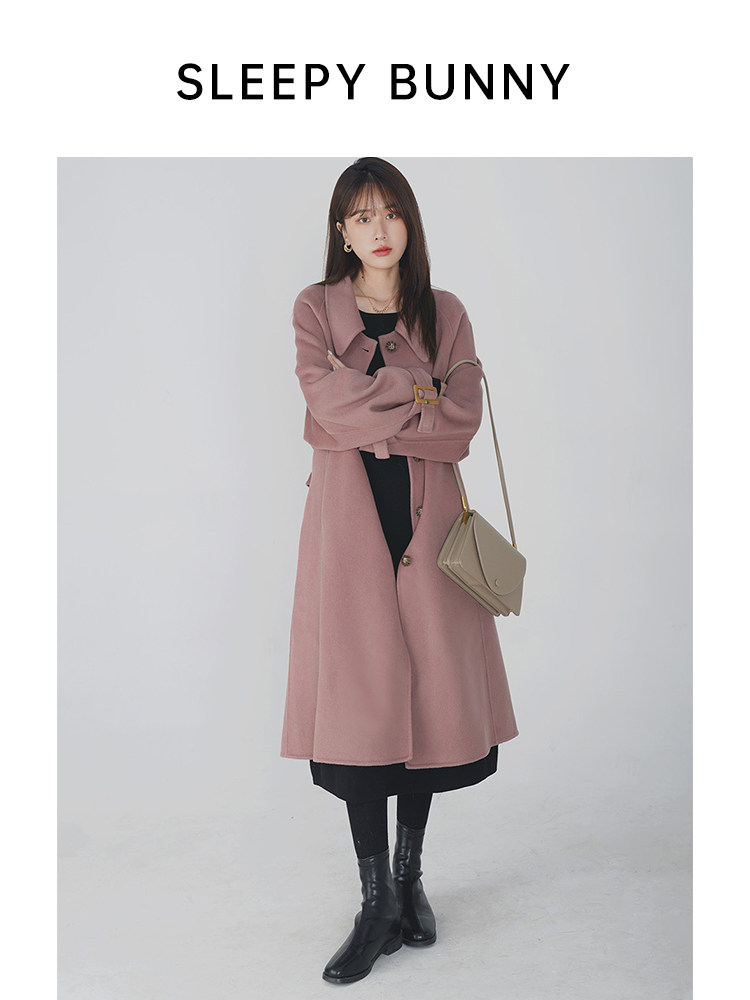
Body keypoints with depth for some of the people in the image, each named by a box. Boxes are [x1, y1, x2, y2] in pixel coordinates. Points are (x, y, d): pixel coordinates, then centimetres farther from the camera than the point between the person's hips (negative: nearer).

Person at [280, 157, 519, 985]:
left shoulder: (445, 313, 11)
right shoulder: (316, 307, 8)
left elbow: (462, 422, -2)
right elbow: (327, 400, -10)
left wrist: (370, 412, -9)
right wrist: (414, 395, -6)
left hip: (426, 513, 2)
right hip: (349, 513, -1)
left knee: (426, 687, 4)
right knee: (358, 695, -4)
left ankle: (411, 879, 22)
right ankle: (378, 903, 7)